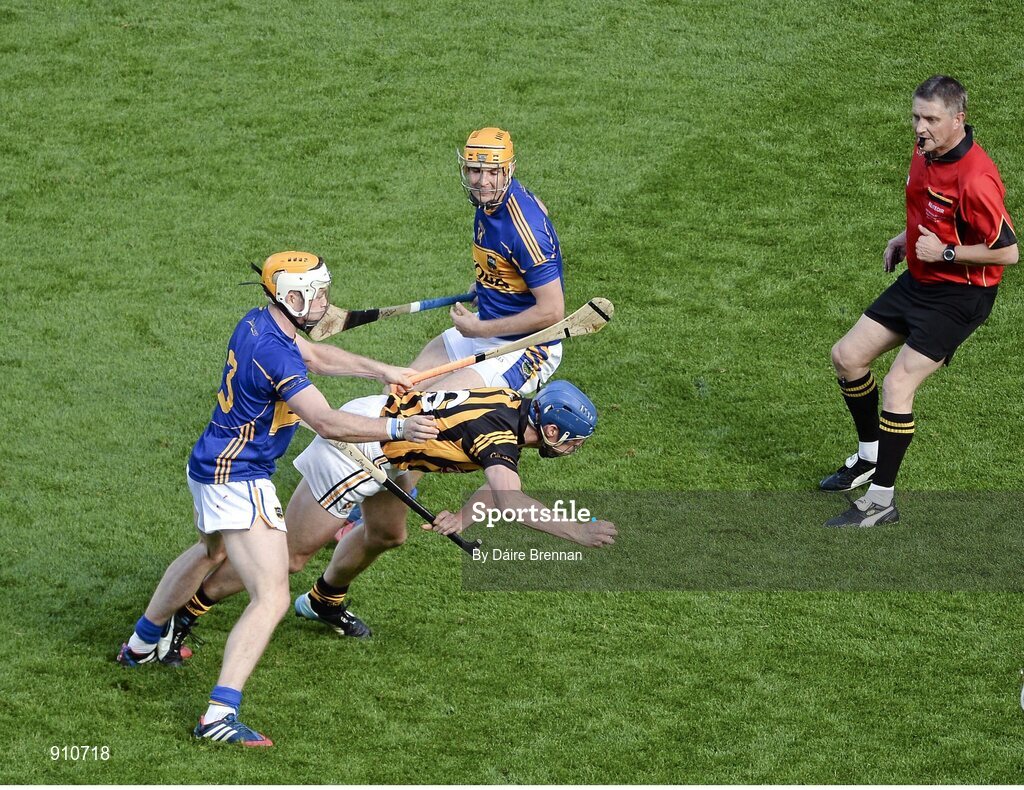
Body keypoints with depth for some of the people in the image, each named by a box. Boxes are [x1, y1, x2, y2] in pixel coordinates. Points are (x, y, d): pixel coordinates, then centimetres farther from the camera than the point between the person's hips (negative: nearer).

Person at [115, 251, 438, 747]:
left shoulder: (257, 324, 3)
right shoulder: (274, 353, -26)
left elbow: (315, 357, 21)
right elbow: (327, 422, -33)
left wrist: (379, 371, 19)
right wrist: (397, 428, -35)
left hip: (211, 465, 11)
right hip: (238, 479, -11)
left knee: (211, 552, 38)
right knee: (272, 598, -15)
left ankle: (143, 644, 56)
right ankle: (220, 714, -24)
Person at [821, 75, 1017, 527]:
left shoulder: (975, 179, -28)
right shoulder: (926, 151, 0)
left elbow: (1007, 251, -25)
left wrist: (945, 252, -23)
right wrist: (906, 238, 7)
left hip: (959, 295, -9)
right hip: (918, 281, 9)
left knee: (897, 386, -15)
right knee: (847, 357, 11)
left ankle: (881, 501, -5)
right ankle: (870, 457, 30)